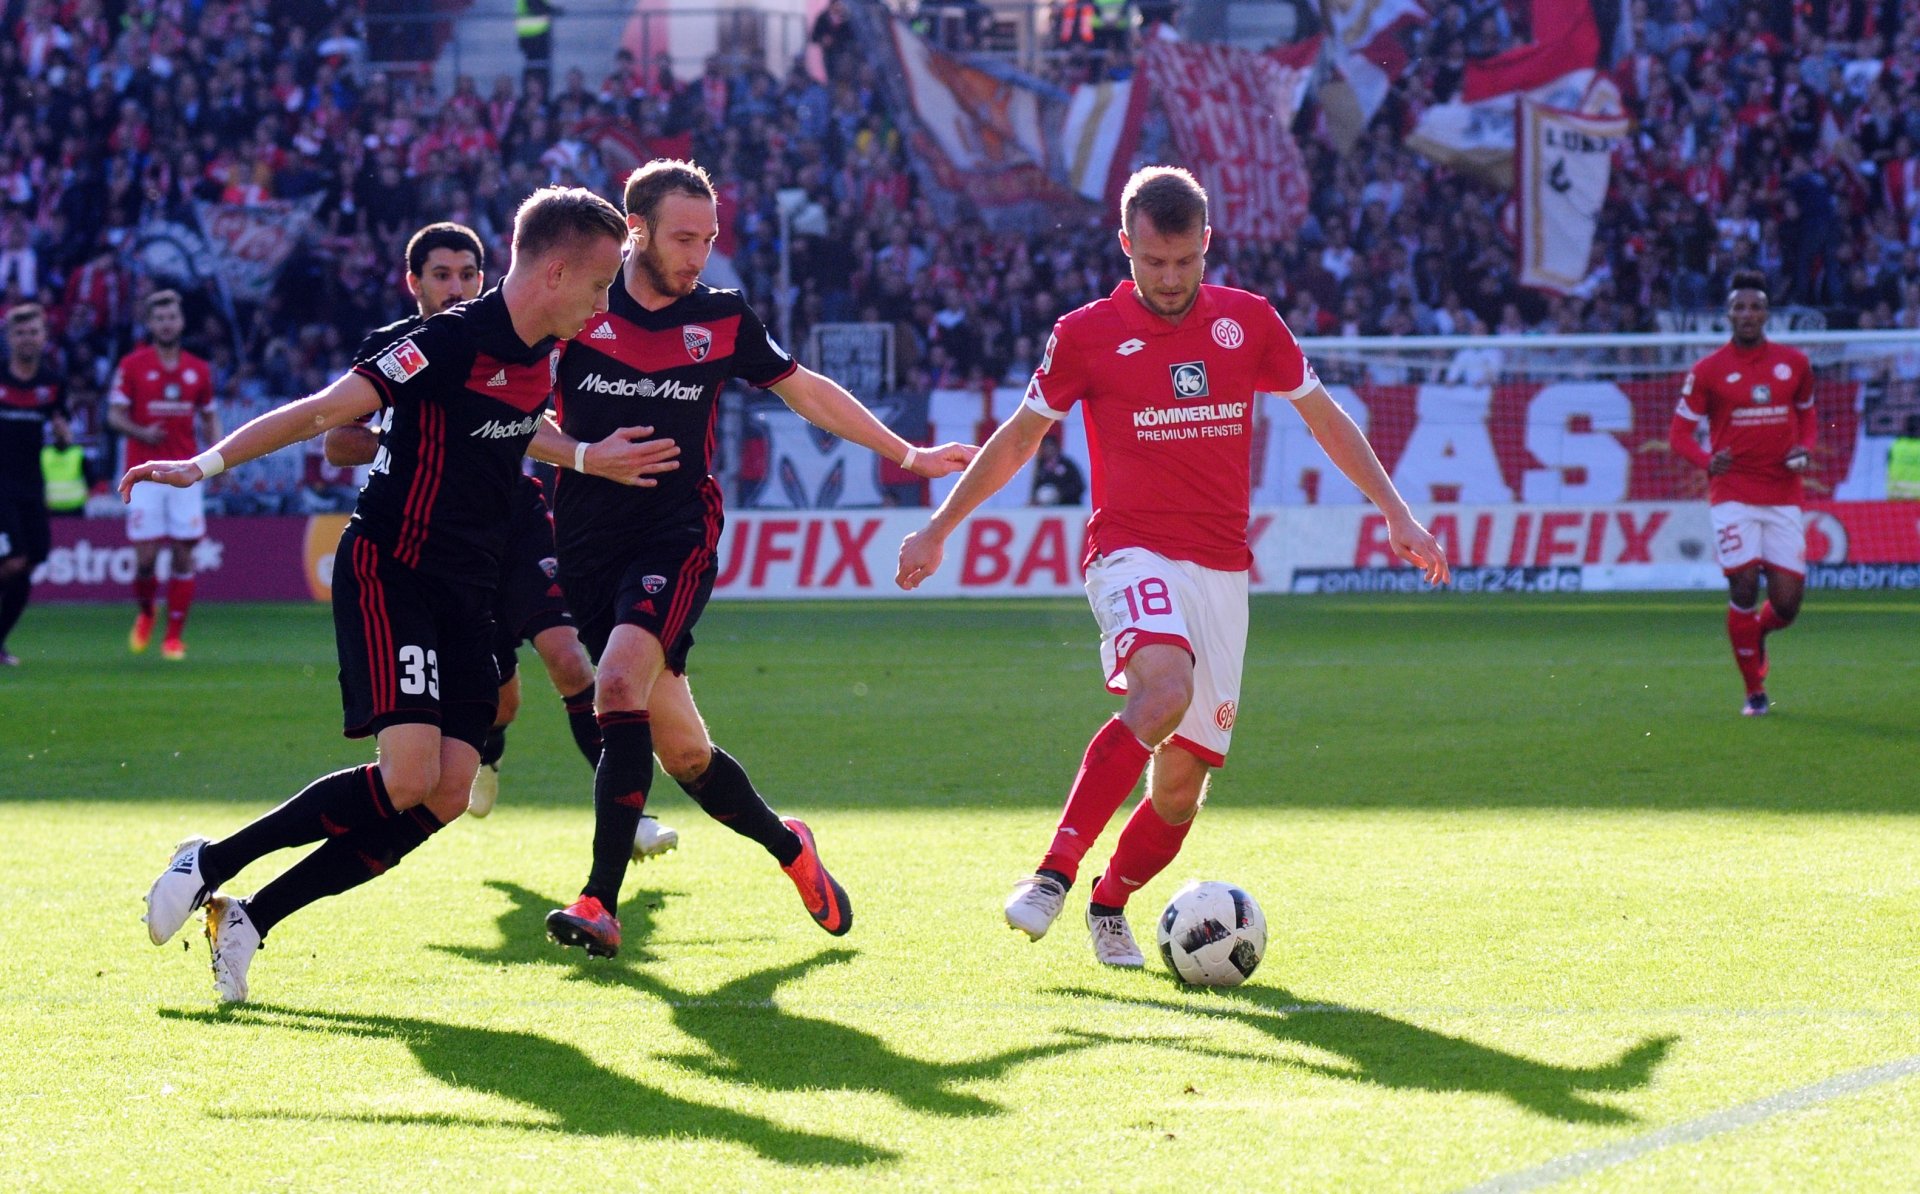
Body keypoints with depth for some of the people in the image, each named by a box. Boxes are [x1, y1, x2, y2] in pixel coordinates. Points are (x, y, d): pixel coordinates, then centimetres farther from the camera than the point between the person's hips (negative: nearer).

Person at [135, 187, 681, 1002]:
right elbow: (326, 411, -17)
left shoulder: (543, 353, 7)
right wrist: (202, 466, -20)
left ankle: (249, 919, 3)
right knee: (409, 776, -22)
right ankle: (210, 865, -5)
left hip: (466, 593, 8)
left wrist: (589, 460, 25)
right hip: (390, 574, -8)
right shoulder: (451, 342, -18)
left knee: (446, 795, -5)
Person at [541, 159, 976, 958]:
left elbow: (805, 391, 21)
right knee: (680, 750, 2)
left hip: (680, 537, -1)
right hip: (589, 550, 1)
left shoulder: (723, 320, 7)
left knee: (621, 681, -27)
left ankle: (600, 902, -29)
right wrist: (583, 453, -10)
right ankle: (789, 847, 30)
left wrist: (905, 454, 22)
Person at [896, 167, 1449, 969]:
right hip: (1132, 555, -4)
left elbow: (1322, 415, 18)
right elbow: (1021, 435, 12)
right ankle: (1054, 874, -33)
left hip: (1222, 571, 4)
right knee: (1165, 689, -35)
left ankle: (1109, 907, 27)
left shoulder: (1248, 322, 7)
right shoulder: (1087, 334, 0)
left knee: (1182, 782, 1)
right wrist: (938, 529, 16)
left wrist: (1396, 513, 14)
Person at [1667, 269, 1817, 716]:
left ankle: (1755, 634, 33)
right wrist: (1707, 461, -19)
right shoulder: (1707, 371, -1)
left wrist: (1804, 449, 1)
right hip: (1732, 495, -3)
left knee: (1787, 602, -3)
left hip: (1783, 495, 3)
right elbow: (1680, 431, 2)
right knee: (1744, 587, -12)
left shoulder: (1794, 363, 7)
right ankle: (1754, 691, 3)